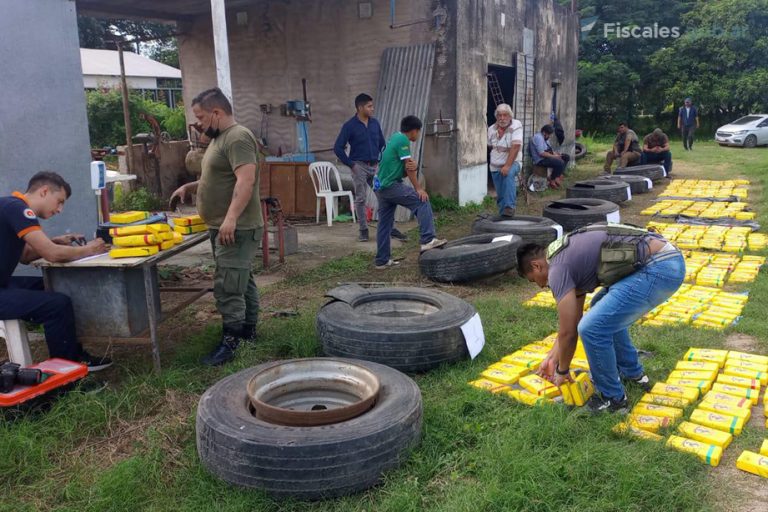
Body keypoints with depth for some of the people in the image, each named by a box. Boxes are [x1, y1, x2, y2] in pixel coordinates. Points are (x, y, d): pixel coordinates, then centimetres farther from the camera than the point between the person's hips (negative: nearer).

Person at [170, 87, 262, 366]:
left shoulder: (238, 138, -16)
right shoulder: (221, 139, 17)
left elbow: (246, 180, -27)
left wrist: (231, 218, -33)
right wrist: (191, 186, 15)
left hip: (236, 229, -11)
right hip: (225, 228, 11)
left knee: (228, 286, -9)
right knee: (242, 281, 16)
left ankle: (230, 342, -3)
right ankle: (248, 329, 25)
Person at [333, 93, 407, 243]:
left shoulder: (375, 123, 7)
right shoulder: (349, 126, -7)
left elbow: (382, 144, 17)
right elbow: (338, 148, -7)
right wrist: (351, 164, -9)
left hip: (375, 166, 4)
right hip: (359, 167, -4)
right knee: (360, 199, 3)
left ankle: (390, 229, 7)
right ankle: (363, 230, 13)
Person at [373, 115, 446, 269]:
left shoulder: (395, 138, 18)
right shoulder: (403, 140, -10)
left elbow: (409, 166, 12)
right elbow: (408, 167, -13)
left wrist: (414, 165, -11)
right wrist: (418, 189, -11)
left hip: (380, 187, 10)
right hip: (391, 185, -10)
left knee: (384, 224, 11)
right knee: (422, 201, -12)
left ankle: (382, 260, 15)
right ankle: (427, 240, -20)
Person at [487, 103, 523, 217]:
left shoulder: (516, 126, -14)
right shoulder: (491, 129, 2)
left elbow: (515, 146, -24)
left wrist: (507, 165, -32)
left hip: (512, 162, -5)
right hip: (495, 166, 5)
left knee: (509, 174, -36)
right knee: (500, 195, 5)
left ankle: (509, 207, -34)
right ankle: (503, 216, 23)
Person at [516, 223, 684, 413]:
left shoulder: (557, 268, -5)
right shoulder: (569, 255, 22)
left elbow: (568, 331, -1)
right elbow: (573, 317, 32)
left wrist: (562, 371, 16)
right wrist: (553, 356, 38)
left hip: (659, 269, -11)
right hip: (668, 259, 11)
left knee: (592, 328, -10)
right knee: (604, 310, 28)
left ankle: (612, 398, 11)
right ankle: (633, 374, 36)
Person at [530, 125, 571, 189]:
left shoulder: (545, 138, 14)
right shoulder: (538, 137, -19)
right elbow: (541, 153, -27)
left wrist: (556, 154, 1)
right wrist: (554, 156, -20)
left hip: (547, 157, 11)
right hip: (540, 160, -11)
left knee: (567, 157, 10)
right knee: (560, 162, -28)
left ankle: (560, 175, 3)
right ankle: (552, 180, -11)